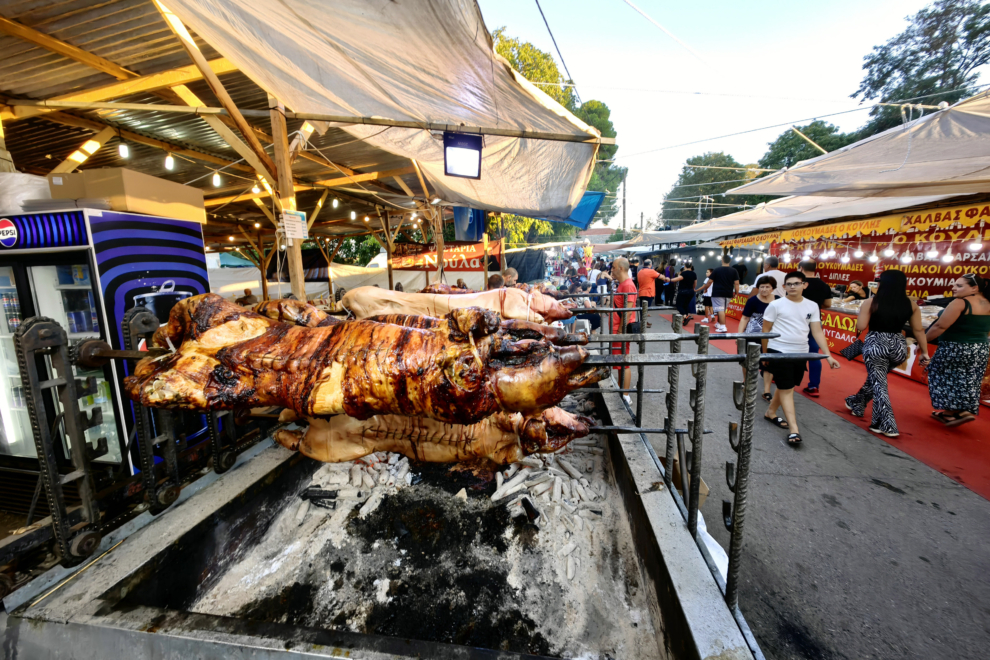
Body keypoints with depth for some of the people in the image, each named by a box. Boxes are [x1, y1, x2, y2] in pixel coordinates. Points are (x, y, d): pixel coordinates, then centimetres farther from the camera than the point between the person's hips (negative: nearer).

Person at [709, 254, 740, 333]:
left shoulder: (716, 270, -5)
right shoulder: (734, 271, 2)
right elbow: (736, 283, -1)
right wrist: (736, 293, 8)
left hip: (717, 293, -4)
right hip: (728, 294, 4)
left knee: (720, 310, -9)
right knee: (723, 310, 19)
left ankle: (723, 327, -16)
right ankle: (718, 324, 32)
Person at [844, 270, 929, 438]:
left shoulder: (872, 302, -10)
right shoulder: (911, 304, 2)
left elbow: (860, 327, -13)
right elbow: (918, 330, 6)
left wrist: (863, 311, 7)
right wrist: (924, 351, 13)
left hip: (875, 344, -5)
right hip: (899, 346, 5)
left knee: (878, 383, 2)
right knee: (876, 378, 24)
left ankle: (887, 425, 0)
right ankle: (856, 403, 42)